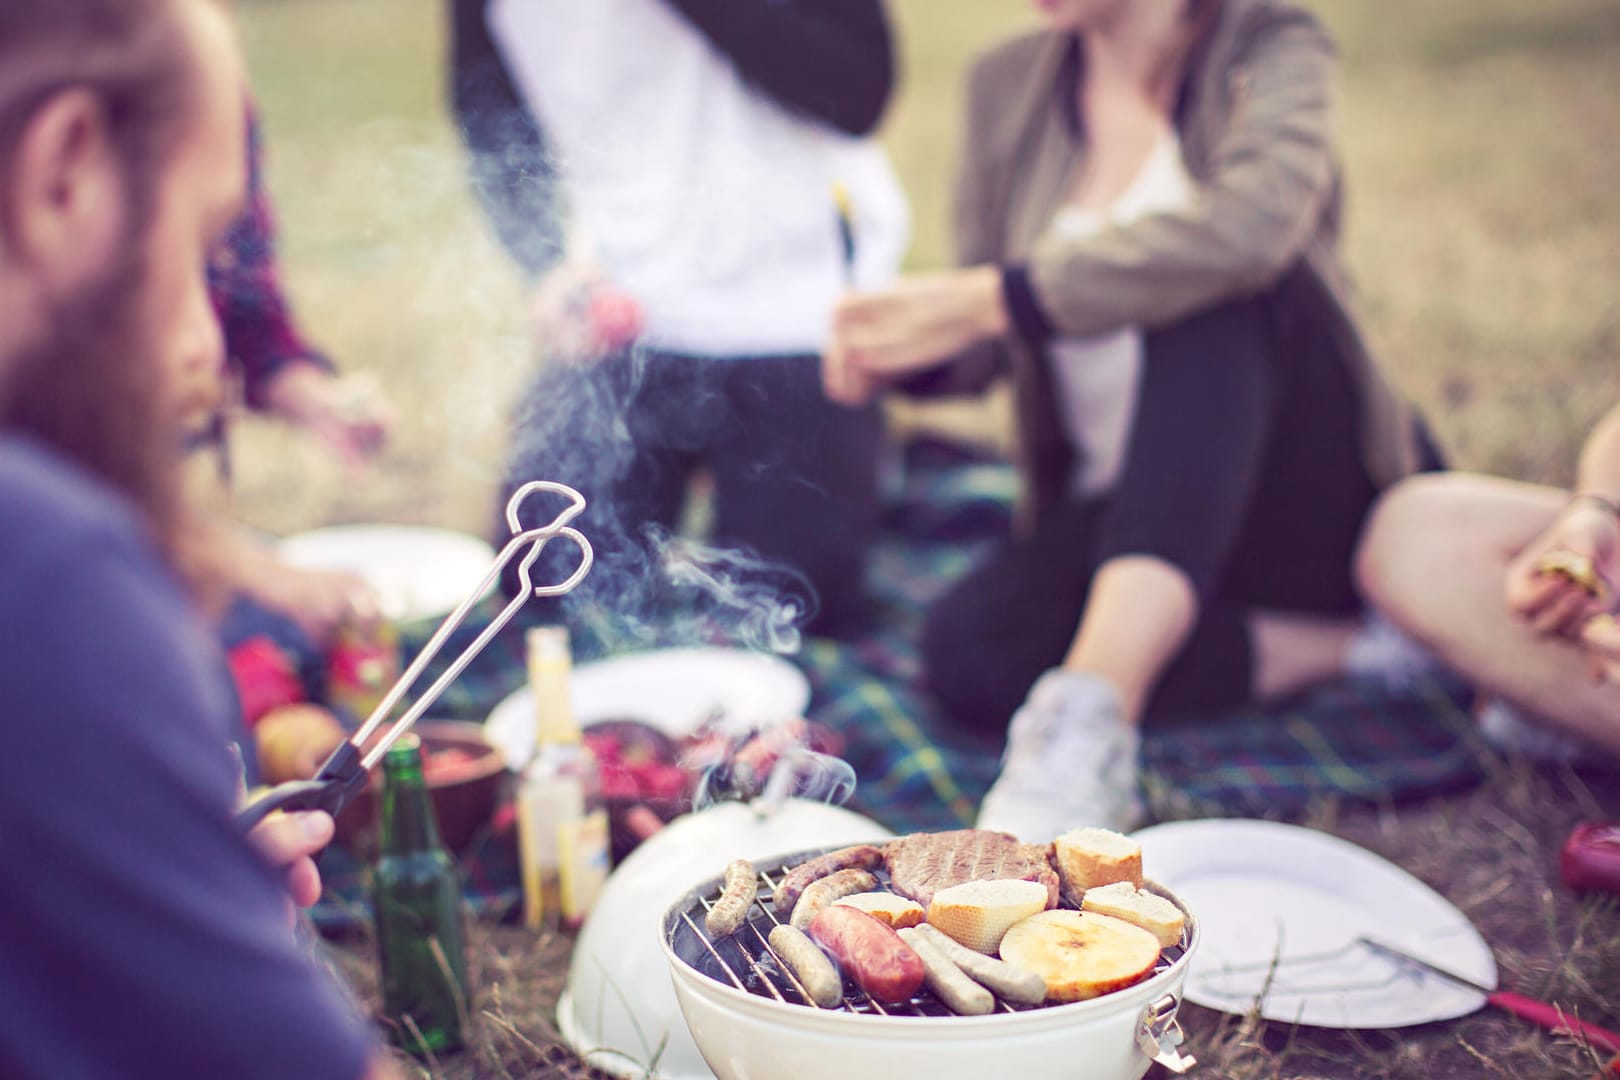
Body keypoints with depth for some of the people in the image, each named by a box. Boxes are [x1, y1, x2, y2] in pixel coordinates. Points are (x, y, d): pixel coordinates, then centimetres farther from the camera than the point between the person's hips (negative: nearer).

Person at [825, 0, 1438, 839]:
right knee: (969, 653, -25)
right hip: (1116, 509, 4)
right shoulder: (1005, 84, 7)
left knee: (1207, 288, -32)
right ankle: (1334, 650, -14)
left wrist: (992, 298, -30)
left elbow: (1250, 226, -29)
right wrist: (898, 355, -16)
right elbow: (986, 349, 8)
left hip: (1307, 491, -3)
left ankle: (1094, 713, -44)